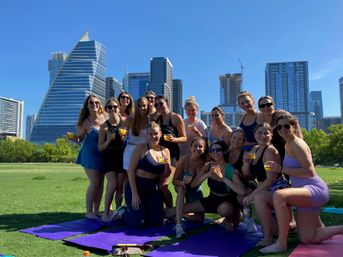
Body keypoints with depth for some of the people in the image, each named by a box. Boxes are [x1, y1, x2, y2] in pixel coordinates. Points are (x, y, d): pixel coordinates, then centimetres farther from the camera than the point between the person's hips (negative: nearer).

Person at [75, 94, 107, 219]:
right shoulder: (86, 122, -10)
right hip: (90, 154, -5)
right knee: (95, 182, -7)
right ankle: (89, 211, 6)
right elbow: (80, 137, -4)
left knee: (101, 182, 7)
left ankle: (96, 210, 18)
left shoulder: (105, 117, -1)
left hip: (102, 154, 5)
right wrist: (75, 138, -25)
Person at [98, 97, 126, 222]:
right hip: (109, 157, -2)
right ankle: (106, 213, -2)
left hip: (122, 156, 2)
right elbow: (100, 148, -4)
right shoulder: (104, 126, -6)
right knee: (112, 183, -14)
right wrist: (108, 140, -22)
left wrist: (126, 138, -12)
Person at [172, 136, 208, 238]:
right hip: (182, 186, -3)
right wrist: (182, 182, -41)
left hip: (196, 189, 3)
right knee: (182, 189, -39)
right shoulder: (184, 159, -25)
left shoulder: (205, 161, -20)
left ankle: (182, 213, 29)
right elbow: (175, 180, -22)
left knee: (199, 219, -1)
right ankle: (178, 225, -39)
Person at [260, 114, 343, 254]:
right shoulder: (288, 145, 13)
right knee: (307, 239, 13)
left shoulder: (297, 144, -13)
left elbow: (310, 172, -21)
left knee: (279, 195, -37)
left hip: (315, 190, -10)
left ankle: (281, 243, -25)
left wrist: (282, 169, -23)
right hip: (306, 193, 10)